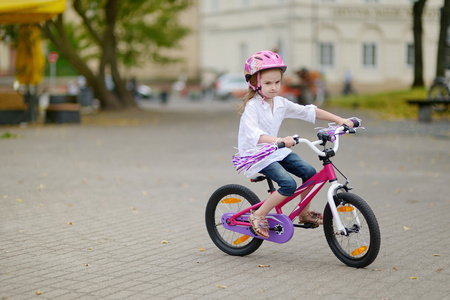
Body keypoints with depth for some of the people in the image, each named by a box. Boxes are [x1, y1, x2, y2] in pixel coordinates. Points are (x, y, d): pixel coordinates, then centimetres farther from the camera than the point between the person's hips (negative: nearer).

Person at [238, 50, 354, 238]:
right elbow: (254, 135, -35)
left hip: (276, 151, 7)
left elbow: (308, 112, 7)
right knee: (289, 184, -24)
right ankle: (258, 216, -10)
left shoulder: (281, 103, 4)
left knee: (309, 172, -5)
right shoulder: (252, 107, -19)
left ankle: (304, 213, 13)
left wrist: (339, 120, 0)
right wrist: (279, 140, -51)